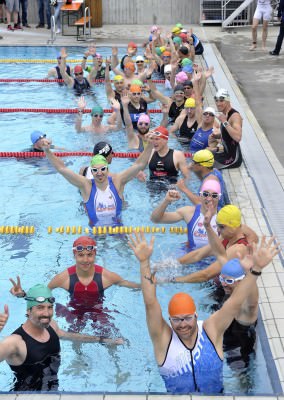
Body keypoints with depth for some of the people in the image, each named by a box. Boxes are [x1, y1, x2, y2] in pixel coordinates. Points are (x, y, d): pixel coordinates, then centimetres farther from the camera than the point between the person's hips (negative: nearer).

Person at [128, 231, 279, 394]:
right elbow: (151, 304, -22)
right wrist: (144, 263, -32)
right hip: (176, 394, -1)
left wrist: (256, 268, -26)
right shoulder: (163, 338, -11)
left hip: (216, 392, 1)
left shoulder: (211, 331, -7)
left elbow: (235, 302, -15)